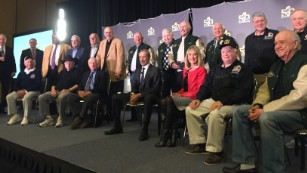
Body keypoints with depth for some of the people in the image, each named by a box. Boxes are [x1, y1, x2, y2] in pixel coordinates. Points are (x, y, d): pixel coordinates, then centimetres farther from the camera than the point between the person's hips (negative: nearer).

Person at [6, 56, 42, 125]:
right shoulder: (21, 73, 21)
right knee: (9, 96, -18)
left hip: (33, 91, -5)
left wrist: (25, 91, -16)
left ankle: (26, 117, -26)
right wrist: (18, 91, -8)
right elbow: (16, 84, 16)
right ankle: (15, 116, -12)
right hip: (21, 91, 6)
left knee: (26, 97, -37)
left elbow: (37, 85, -9)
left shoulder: (37, 72, 4)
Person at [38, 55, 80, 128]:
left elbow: (78, 84, -6)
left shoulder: (76, 72, 8)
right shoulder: (62, 72, 26)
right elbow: (54, 82, 22)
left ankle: (60, 118, -23)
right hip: (57, 91, 6)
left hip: (69, 92, -6)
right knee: (41, 97, -14)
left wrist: (68, 90, -15)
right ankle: (48, 118, -15)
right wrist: (53, 89, 1)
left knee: (61, 97, -40)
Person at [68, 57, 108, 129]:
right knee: (70, 98, -20)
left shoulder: (102, 73, 7)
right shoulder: (85, 74, 26)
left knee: (88, 98, -39)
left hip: (96, 94, -6)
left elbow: (101, 87, -6)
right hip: (83, 93, 6)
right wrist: (80, 91, -7)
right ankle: (86, 118, -21)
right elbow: (80, 85, 18)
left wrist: (89, 92, -18)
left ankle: (79, 118, -25)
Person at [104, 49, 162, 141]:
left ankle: (144, 130, -37)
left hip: (150, 95, -7)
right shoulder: (138, 71, 18)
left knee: (148, 99, -44)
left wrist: (140, 95, -22)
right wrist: (133, 94, -7)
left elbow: (156, 88, -14)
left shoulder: (155, 70, -4)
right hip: (138, 94, 7)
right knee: (115, 98, -4)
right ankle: (117, 127, 2)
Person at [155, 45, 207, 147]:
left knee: (168, 100, -27)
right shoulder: (186, 69, 18)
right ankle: (174, 131, -19)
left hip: (194, 98, -6)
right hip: (185, 97, 6)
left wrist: (182, 95, -14)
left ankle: (166, 133, -17)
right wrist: (178, 93, -2)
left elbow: (199, 90, -9)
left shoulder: (201, 70, -3)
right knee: (165, 102, -25)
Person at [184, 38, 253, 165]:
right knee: (190, 110, -5)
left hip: (233, 104, -8)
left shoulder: (243, 70, -4)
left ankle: (215, 150, -22)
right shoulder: (217, 68, 18)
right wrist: (198, 98, -1)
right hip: (213, 100, 8)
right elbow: (206, 85, 19)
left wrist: (222, 101, -26)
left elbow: (242, 92, -17)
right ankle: (199, 143, 1)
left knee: (215, 114, -37)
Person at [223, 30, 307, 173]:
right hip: (275, 111, 9)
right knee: (239, 111, -4)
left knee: (267, 118, -36)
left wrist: (265, 110, -24)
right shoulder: (276, 66, 14)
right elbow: (265, 88, 18)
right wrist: (257, 105, -5)